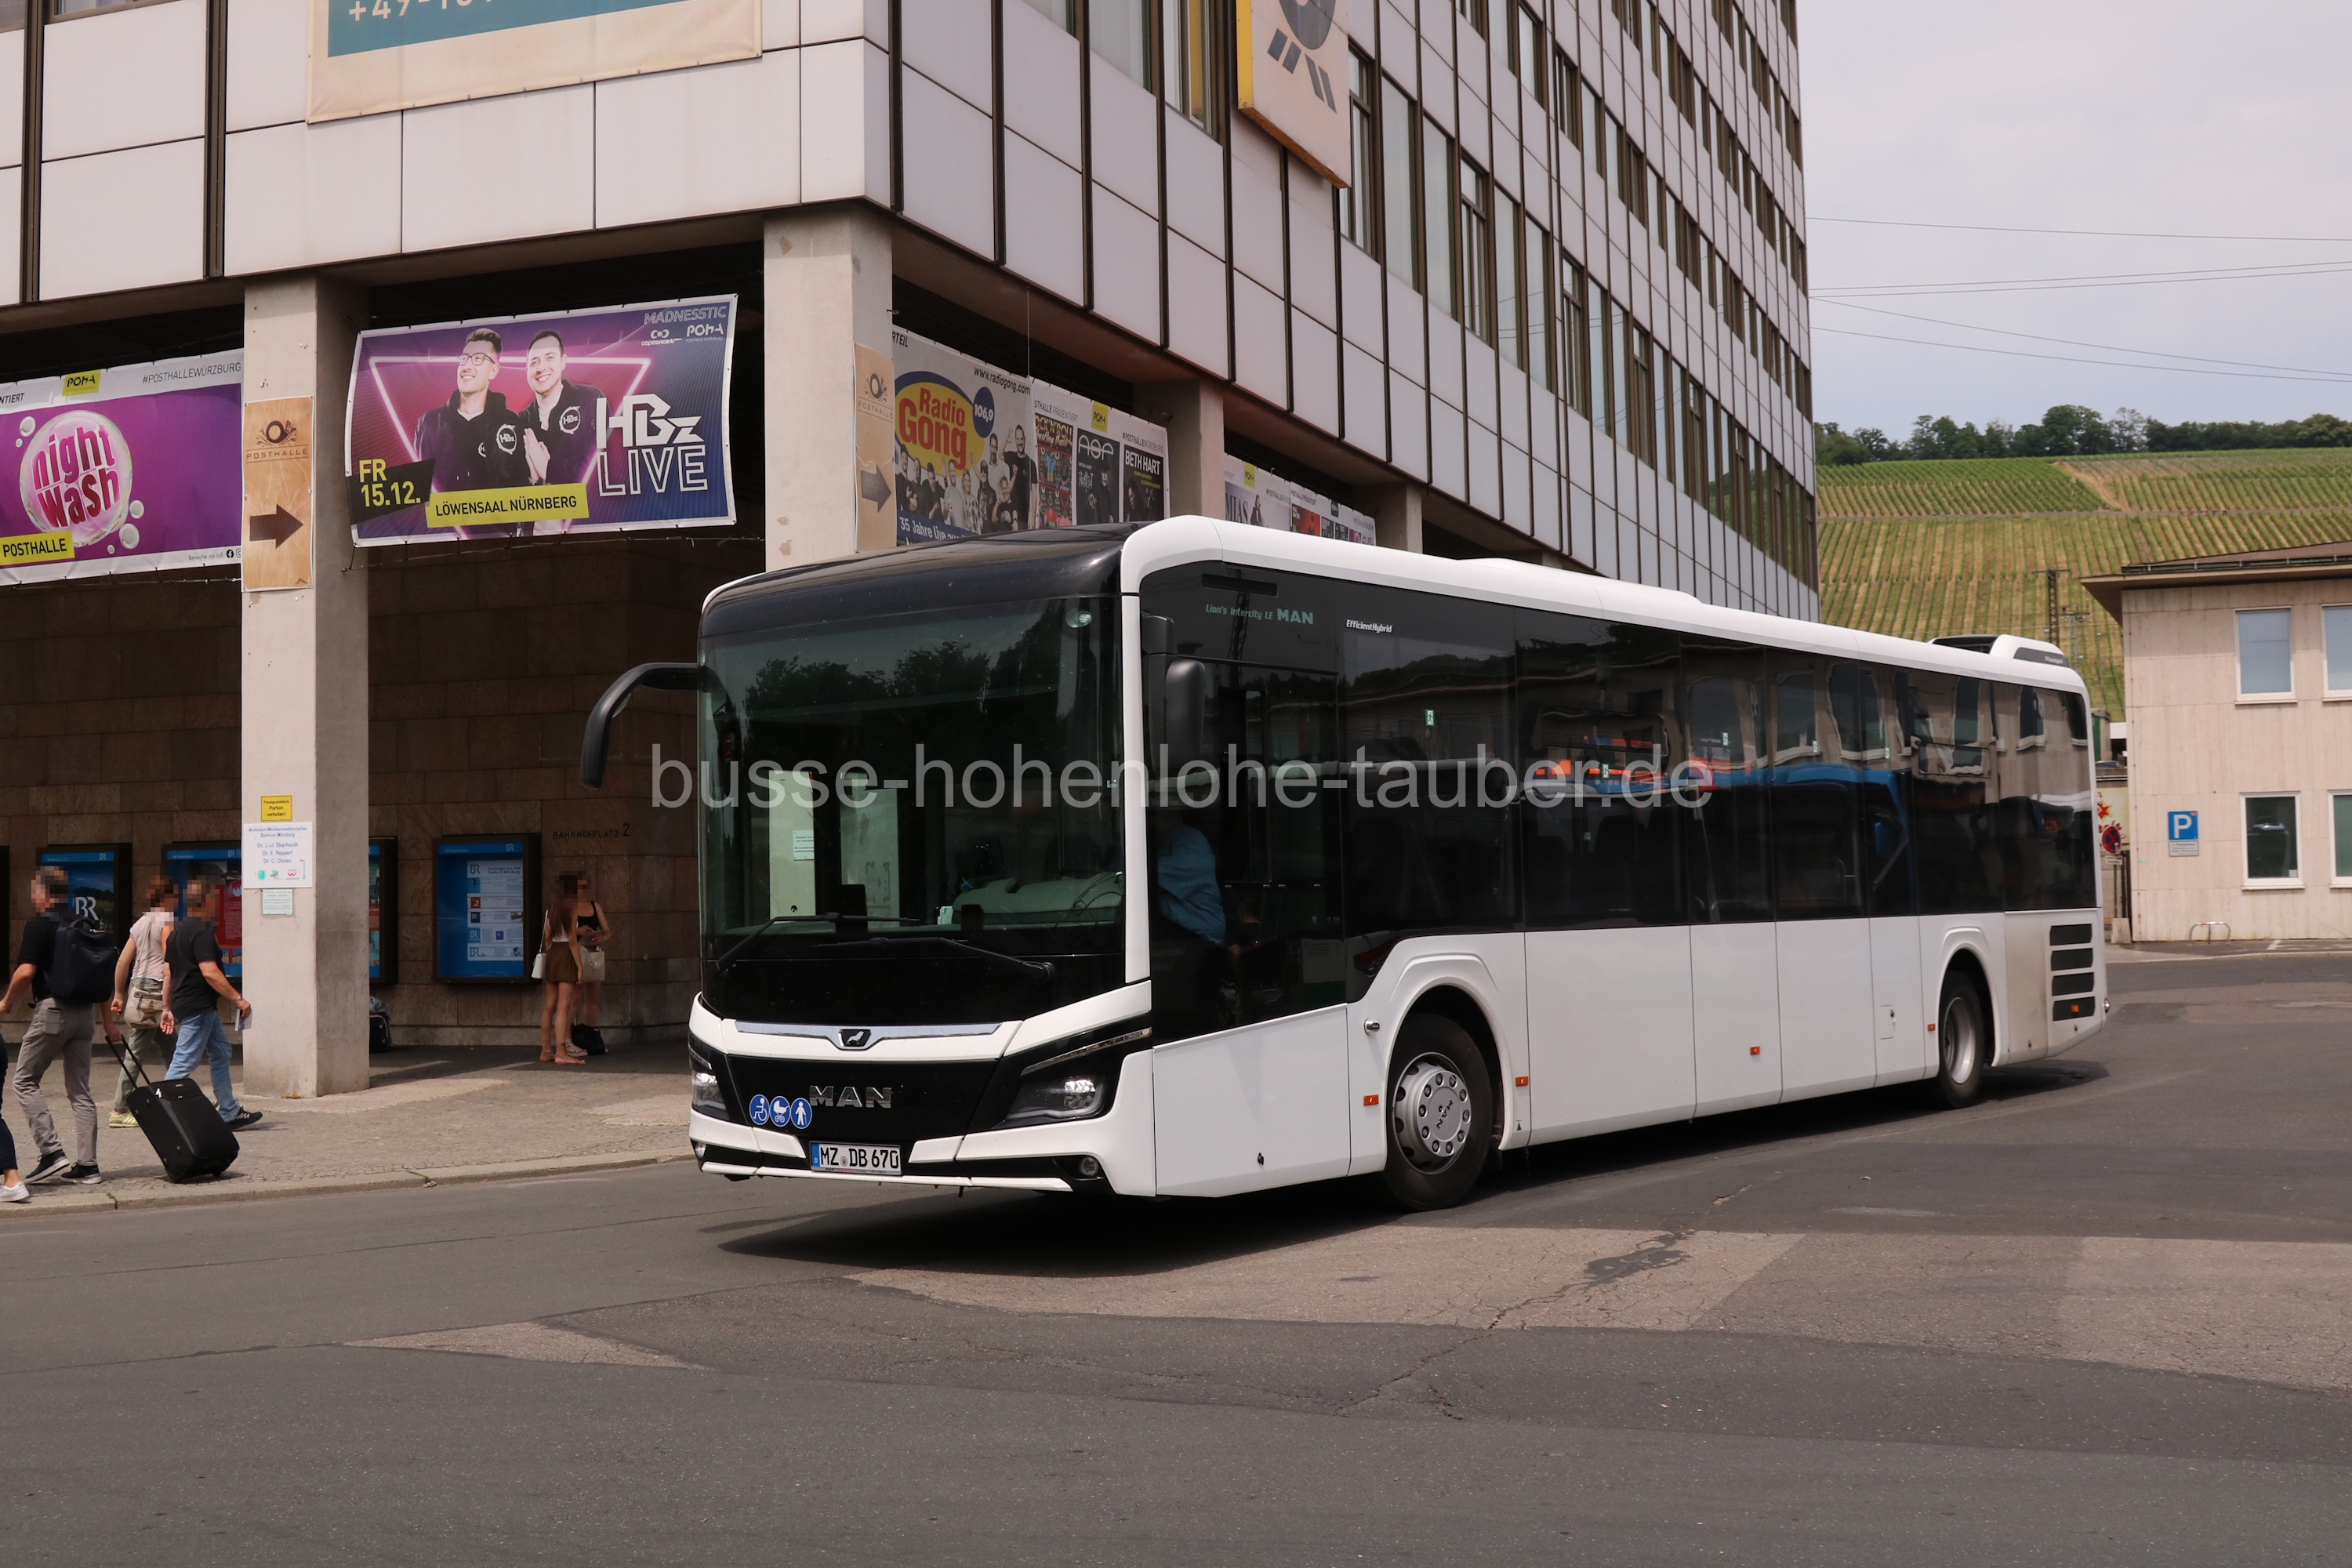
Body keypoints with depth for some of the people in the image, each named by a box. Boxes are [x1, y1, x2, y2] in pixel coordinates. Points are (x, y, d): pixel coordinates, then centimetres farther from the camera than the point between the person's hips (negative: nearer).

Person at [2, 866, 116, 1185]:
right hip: (85, 1012, 6)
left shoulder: (39, 924, -8)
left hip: (53, 1010, -6)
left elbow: (26, 971, -16)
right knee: (80, 1091, 8)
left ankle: (52, 1153, -3)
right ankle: (87, 1165, 5)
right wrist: (107, 1020, 21)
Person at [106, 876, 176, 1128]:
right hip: (156, 989, -8)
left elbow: (122, 961, 16)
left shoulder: (140, 922, 16)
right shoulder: (167, 921, -9)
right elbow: (168, 964, -15)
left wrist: (119, 995, 21)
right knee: (136, 1052, -4)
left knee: (168, 1050, 10)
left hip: (137, 986, 8)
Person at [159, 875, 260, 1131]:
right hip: (198, 1008, -11)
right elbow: (210, 973, -24)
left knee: (220, 1053, 17)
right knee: (183, 1064, -8)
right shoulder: (203, 934, -16)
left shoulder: (176, 933, 14)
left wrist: (168, 1008, 20)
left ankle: (230, 1112, 20)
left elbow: (168, 972, 16)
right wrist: (238, 999, -20)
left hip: (183, 1003, 11)